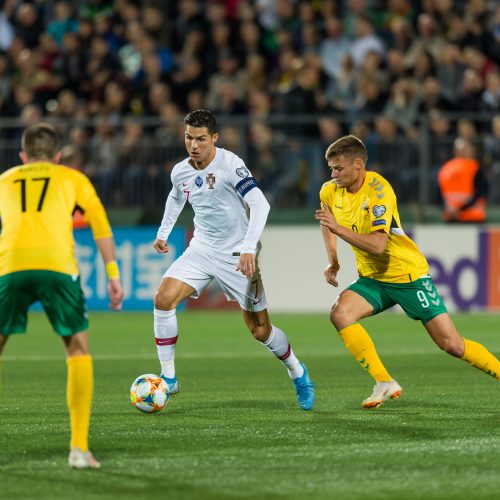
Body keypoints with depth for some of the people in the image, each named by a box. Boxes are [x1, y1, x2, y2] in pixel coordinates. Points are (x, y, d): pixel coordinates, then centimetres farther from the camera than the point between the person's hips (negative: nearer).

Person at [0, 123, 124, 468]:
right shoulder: (73, 178, 24)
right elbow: (101, 224, 14)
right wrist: (114, 276, 12)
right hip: (57, 266, -1)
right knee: (79, 351, 13)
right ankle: (79, 447, 2)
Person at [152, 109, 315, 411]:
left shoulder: (230, 165, -22)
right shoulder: (180, 172, -2)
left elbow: (260, 204, -31)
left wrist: (249, 248, -40)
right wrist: (163, 233, 20)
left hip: (237, 255, -5)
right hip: (202, 248, 5)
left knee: (260, 330, 0)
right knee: (164, 299, -16)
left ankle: (298, 373, 29)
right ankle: (168, 378, -7)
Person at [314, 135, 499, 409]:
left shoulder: (378, 190, -23)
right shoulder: (330, 192, -2)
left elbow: (377, 244, -32)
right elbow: (327, 222, 22)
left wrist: (339, 228, -36)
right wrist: (332, 261, 14)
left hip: (408, 275, -6)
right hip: (372, 278, 6)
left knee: (452, 345, -8)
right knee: (340, 313, -23)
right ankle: (384, 383, -16)